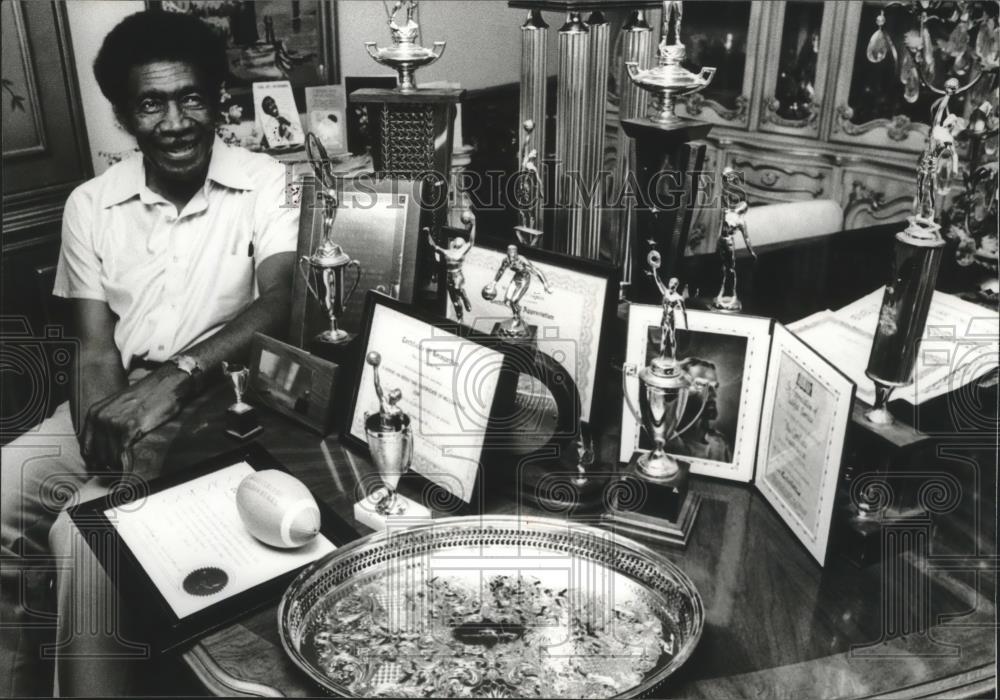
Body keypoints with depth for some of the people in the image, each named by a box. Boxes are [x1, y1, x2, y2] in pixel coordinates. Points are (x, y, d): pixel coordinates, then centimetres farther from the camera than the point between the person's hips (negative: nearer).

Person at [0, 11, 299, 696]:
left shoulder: (266, 184, -7)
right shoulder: (91, 205, 4)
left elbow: (280, 303, -22)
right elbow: (95, 350, 2)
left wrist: (175, 375, -36)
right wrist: (101, 454, -16)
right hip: (117, 402, 5)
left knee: (82, 530, -26)